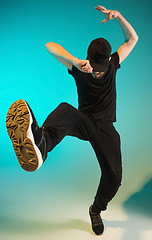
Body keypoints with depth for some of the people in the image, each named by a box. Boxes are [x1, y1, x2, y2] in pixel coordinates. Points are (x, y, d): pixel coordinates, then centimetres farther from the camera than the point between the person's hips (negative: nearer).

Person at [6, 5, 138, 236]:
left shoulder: (113, 65, 4)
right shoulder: (80, 70, -4)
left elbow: (133, 39, 7)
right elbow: (50, 46, -14)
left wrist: (118, 16, -11)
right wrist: (76, 61, -31)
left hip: (106, 127, 2)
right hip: (84, 122, -2)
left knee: (113, 176, -9)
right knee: (65, 110, -37)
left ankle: (96, 210, 26)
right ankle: (40, 143, -75)